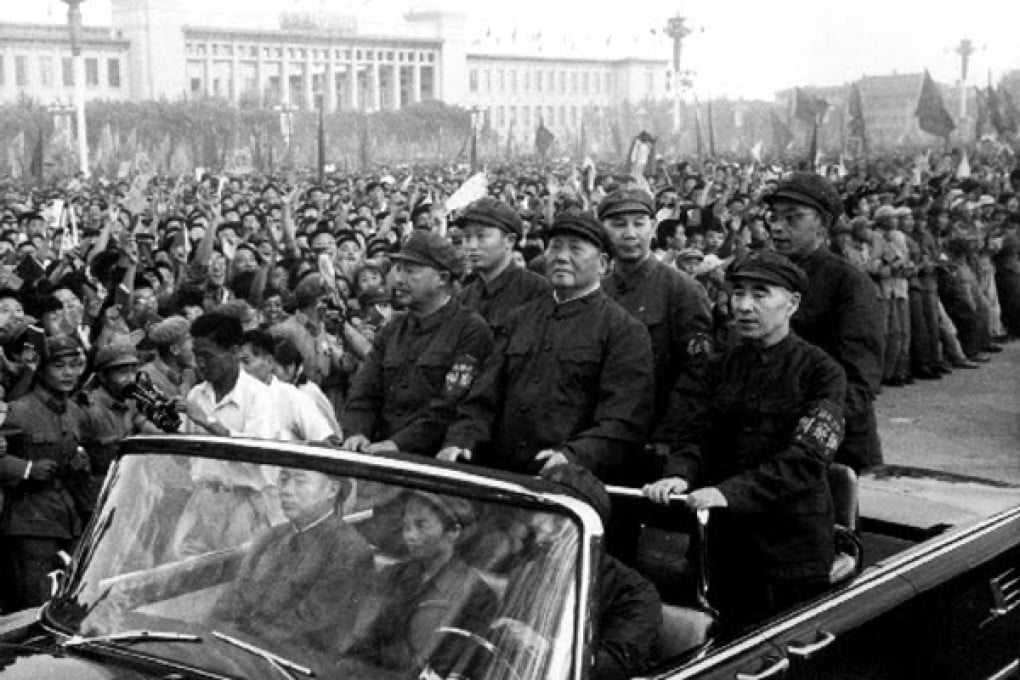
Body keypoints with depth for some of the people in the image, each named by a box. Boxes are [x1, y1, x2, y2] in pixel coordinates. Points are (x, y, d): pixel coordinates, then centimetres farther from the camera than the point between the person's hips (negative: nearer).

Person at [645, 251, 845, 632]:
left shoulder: (821, 372, -6)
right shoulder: (721, 367, 9)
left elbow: (807, 458, -17)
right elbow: (694, 432, 1)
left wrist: (732, 491, -29)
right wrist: (679, 475, -22)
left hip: (794, 544, -4)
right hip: (727, 538, 4)